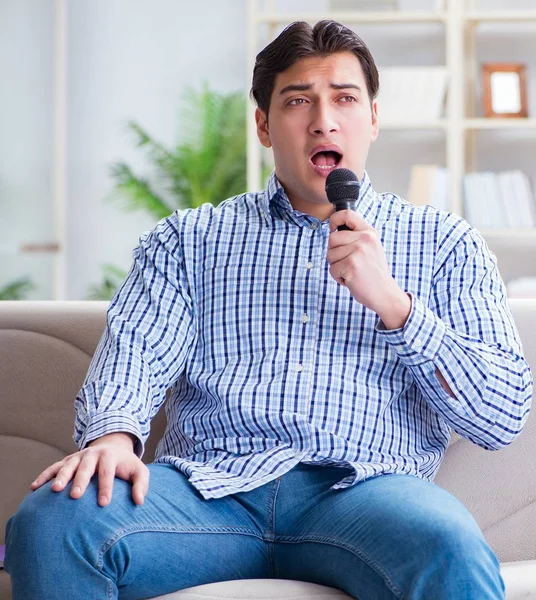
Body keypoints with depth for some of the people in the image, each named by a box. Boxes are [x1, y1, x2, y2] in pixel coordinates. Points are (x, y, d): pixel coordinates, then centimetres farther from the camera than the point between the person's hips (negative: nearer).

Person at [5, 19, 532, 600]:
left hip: (358, 488, -1)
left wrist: (391, 302, -5)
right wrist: (113, 435, -19)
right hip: (209, 484, 2)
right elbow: (134, 351, 5)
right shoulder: (188, 239, 21)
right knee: (51, 521, -27)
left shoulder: (443, 243, 17)